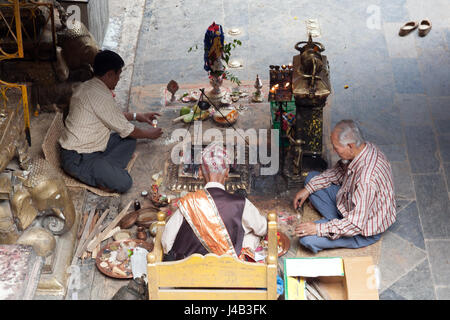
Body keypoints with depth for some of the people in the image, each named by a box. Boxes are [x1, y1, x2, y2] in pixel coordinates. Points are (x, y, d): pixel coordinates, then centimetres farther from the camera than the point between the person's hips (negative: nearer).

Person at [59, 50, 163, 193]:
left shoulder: (85, 87, 8)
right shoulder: (101, 97, -22)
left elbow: (112, 114, 26)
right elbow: (125, 129, -10)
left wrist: (136, 116, 27)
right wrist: (149, 134, 7)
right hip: (78, 160, -11)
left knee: (129, 140, 11)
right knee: (123, 183, -26)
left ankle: (104, 170, -5)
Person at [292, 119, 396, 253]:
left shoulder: (367, 179, -40)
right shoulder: (365, 147, -12)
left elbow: (356, 224, -34)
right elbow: (338, 171, 8)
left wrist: (319, 228, -27)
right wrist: (308, 189, 2)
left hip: (364, 231, -9)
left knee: (306, 239, -22)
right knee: (311, 178, 9)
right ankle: (338, 221, 4)